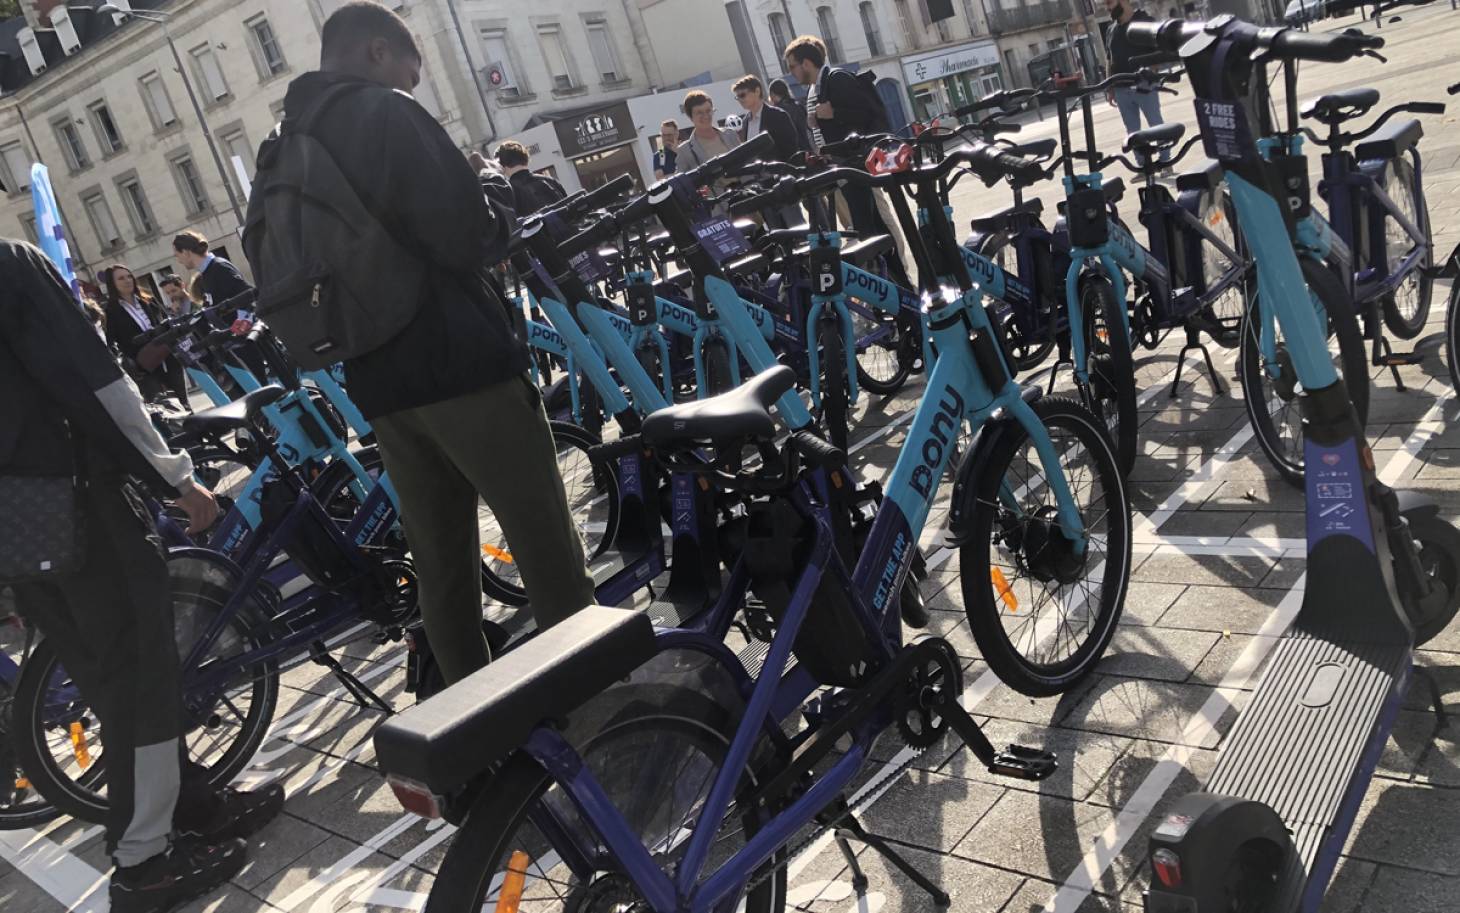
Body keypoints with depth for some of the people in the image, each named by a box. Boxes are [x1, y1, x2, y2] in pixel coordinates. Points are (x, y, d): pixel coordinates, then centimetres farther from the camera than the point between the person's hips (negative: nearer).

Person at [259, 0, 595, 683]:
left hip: (379, 387, 8)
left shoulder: (282, 150, 15)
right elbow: (471, 240, -18)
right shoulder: (386, 113, -8)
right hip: (463, 367, -7)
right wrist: (496, 190, 1)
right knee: (547, 548, 0)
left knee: (441, 561, 14)